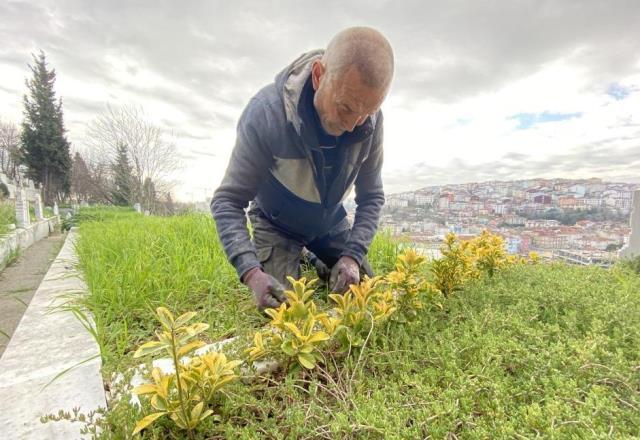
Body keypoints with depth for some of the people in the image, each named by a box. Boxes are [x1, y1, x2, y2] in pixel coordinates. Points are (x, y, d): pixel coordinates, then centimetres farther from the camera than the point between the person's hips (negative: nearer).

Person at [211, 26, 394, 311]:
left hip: (331, 223, 3)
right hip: (276, 225, -3)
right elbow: (227, 201, -28)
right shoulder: (266, 113, -33)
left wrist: (353, 255, -27)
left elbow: (372, 196, -13)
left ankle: (318, 265, 34)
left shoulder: (369, 119, -22)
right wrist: (252, 273, -41)